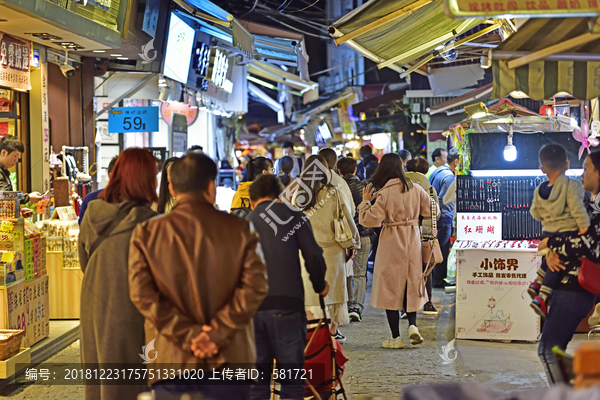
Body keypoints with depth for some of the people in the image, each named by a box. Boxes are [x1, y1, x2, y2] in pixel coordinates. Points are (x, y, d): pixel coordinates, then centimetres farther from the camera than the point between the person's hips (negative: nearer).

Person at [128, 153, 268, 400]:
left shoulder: (147, 232, 1)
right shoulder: (240, 230, -1)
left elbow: (141, 293, -7)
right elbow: (254, 287, -9)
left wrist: (187, 334, -8)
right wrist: (217, 333, -10)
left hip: (170, 361, 1)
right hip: (228, 361, 0)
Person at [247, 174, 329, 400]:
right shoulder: (292, 216, 6)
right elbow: (313, 255, -3)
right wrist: (320, 285, 14)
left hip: (250, 307, 3)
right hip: (286, 304, -3)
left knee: (256, 381, 10)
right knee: (292, 380, 2)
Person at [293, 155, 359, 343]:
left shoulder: (297, 196, 0)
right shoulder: (334, 193, -8)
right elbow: (346, 220, -2)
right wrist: (352, 242, 12)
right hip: (331, 248, -2)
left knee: (309, 290, 8)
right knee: (333, 287, 9)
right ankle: (333, 330, 12)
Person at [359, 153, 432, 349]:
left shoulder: (384, 193, -13)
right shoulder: (415, 188, 1)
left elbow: (371, 219, -17)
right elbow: (430, 210, 10)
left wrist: (365, 201, -2)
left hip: (392, 242, -4)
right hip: (413, 241, 4)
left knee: (390, 287, 3)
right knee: (411, 284, 17)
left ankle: (396, 337, 5)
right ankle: (412, 324, 0)